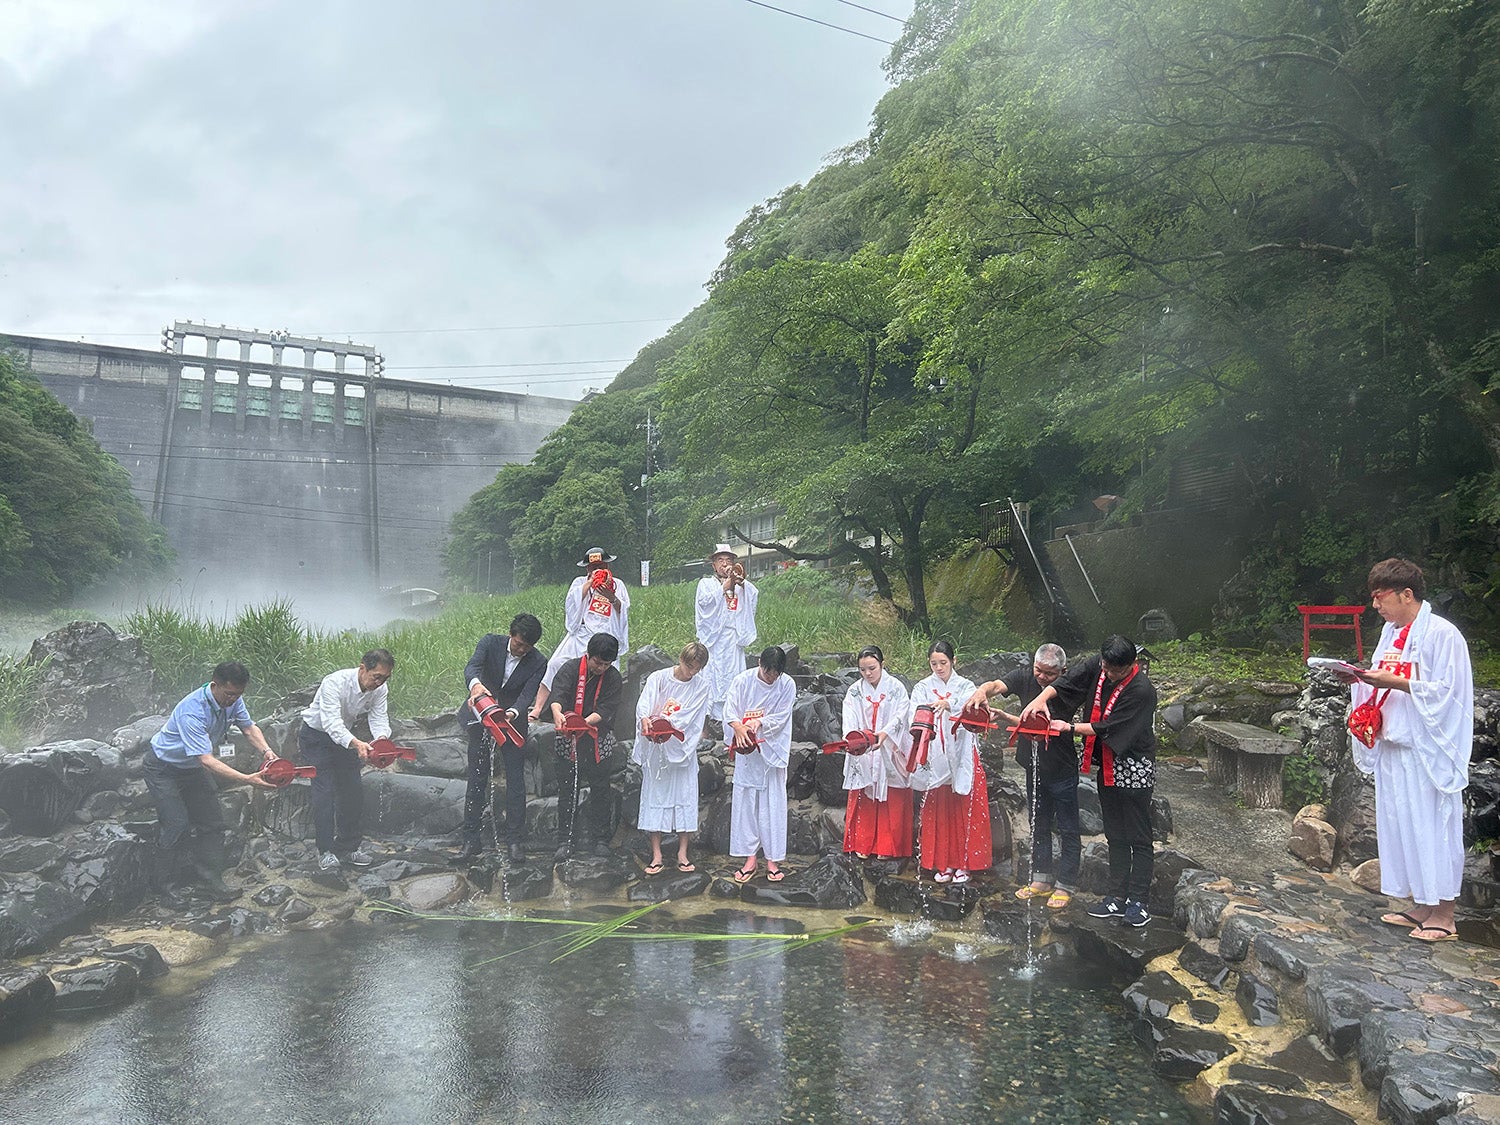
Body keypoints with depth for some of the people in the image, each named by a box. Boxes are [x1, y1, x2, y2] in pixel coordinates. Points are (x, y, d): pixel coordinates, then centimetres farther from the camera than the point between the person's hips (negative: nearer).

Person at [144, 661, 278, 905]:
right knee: (177, 825, -13)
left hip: (193, 768, 7)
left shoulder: (232, 699, -16)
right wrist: (247, 779, -50)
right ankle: (164, 886, 4)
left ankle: (211, 878, 16)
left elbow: (248, 727, -1)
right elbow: (206, 760, -42)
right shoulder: (192, 712, -39)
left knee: (212, 821, 4)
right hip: (164, 768, -7)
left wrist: (266, 751, -21)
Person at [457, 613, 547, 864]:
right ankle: (471, 840, 12)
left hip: (513, 721, 0)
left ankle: (515, 840, 10)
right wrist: (475, 684, -51)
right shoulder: (490, 642, -11)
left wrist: (512, 713, -41)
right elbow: (472, 666, -27)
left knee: (515, 781, 0)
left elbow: (527, 696, -20)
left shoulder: (538, 663, -11)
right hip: (482, 718, 0)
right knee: (477, 780, 4)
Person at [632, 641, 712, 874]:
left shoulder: (701, 686, -2)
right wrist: (645, 719, -37)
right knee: (655, 796, 2)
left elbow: (688, 716, -12)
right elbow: (644, 704, -16)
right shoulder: (658, 678, -3)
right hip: (655, 749, 0)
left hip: (682, 748, 1)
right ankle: (656, 855, 10)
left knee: (685, 797, 2)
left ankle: (682, 853, 14)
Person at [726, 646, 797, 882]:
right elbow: (729, 710, -11)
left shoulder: (787, 685, -6)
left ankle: (772, 860, 11)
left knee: (773, 805, 2)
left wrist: (759, 723, -25)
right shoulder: (743, 680, -6)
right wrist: (738, 727, -31)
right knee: (745, 803, 4)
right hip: (747, 751, 1)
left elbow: (781, 718, -7)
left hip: (772, 752, -1)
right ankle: (750, 859, 12)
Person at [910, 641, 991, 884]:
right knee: (937, 810, 3)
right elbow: (913, 715, -8)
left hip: (961, 757, -1)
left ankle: (963, 863, 10)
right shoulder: (922, 688, 7)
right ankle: (942, 863, 13)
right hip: (934, 757, 1)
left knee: (964, 809, 0)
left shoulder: (965, 686, 4)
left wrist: (948, 704, -38)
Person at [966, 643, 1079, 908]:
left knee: (1067, 830, 6)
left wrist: (1004, 715, -35)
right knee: (1039, 826, 16)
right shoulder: (1025, 677, -7)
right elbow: (997, 685, -23)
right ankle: (1042, 880, 29)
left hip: (1062, 772, -5)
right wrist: (984, 690, -47)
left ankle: (1065, 886, 17)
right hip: (1034, 769, 6)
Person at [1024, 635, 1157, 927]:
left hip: (1133, 769, -7)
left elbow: (1108, 728, -21)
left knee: (1138, 838, 2)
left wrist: (1069, 727, -16)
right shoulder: (1098, 665, -4)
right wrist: (1042, 698, -22)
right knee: (1115, 836, 14)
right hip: (1108, 766, 7)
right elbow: (1067, 680, -5)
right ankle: (1117, 898, 22)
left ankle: (1138, 902, 9)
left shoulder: (1141, 691, -23)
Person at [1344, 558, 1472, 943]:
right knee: (1400, 824, 13)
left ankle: (1443, 915, 8)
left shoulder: (1442, 634, -13)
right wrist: (1362, 678, 0)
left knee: (1433, 827, -2)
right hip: (1393, 745, 8)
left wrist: (1393, 681, -21)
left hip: (1427, 750, -8)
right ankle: (1420, 907, 24)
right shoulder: (1391, 632, 13)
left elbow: (1444, 693, -16)